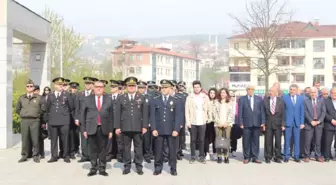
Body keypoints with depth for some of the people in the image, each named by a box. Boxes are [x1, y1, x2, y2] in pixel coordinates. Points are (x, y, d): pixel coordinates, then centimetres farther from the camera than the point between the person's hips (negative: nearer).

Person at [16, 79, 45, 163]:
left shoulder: (38, 98, 4)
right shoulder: (21, 98, 10)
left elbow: (43, 109, 8)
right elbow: (17, 109, 20)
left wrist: (37, 114, 5)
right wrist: (23, 114, 12)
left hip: (35, 121, -2)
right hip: (24, 120, 2)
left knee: (35, 139, -1)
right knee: (24, 139, 3)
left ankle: (35, 156, 8)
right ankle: (24, 155, 12)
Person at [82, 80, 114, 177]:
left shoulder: (108, 100, 4)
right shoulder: (88, 99, 4)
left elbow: (111, 116, 4)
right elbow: (83, 115, 5)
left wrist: (110, 130, 1)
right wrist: (84, 129, 0)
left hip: (104, 129, 0)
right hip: (92, 128, 0)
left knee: (103, 150, 6)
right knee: (93, 150, 6)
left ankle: (102, 169, 15)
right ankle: (93, 169, 16)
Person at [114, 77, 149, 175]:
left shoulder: (142, 98, 7)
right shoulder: (121, 98, 7)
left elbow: (145, 113, 3)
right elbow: (117, 114, 4)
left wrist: (144, 126, -4)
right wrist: (117, 127, -2)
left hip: (138, 127, 0)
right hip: (125, 127, 1)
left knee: (138, 147, 5)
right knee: (126, 147, 6)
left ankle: (139, 166, 13)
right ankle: (127, 166, 16)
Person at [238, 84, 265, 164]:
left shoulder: (259, 99, 10)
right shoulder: (242, 99, 5)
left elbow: (262, 111, 7)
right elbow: (240, 112, 1)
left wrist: (263, 122, 0)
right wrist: (241, 123, -6)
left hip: (256, 123, 2)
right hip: (246, 124, -1)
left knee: (255, 141, 6)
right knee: (246, 141, 3)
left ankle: (255, 157, 14)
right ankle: (247, 157, 12)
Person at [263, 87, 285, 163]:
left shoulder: (281, 101, 2)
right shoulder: (265, 100, 3)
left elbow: (283, 113, 2)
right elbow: (263, 113, 3)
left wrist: (283, 124, -3)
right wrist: (263, 123, -3)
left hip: (278, 124, 0)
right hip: (268, 124, 0)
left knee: (278, 141, 4)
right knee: (268, 141, 3)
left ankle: (277, 157, 15)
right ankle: (268, 157, 13)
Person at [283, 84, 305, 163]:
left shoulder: (301, 98, 6)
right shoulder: (284, 97, -2)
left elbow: (302, 111, 7)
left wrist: (302, 123, 2)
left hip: (297, 122, 2)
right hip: (287, 122, -2)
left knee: (297, 140, 6)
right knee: (287, 140, 3)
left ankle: (296, 156, 15)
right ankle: (286, 156, 11)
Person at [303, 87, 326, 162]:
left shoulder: (321, 101, 9)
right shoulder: (306, 101, 3)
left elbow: (323, 112, 1)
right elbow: (305, 112, -4)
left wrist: (319, 121, -11)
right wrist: (311, 121, -13)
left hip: (319, 123, 2)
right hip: (309, 123, -2)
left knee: (318, 141, 6)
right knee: (307, 141, -1)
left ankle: (318, 156, 14)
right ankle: (307, 156, 9)